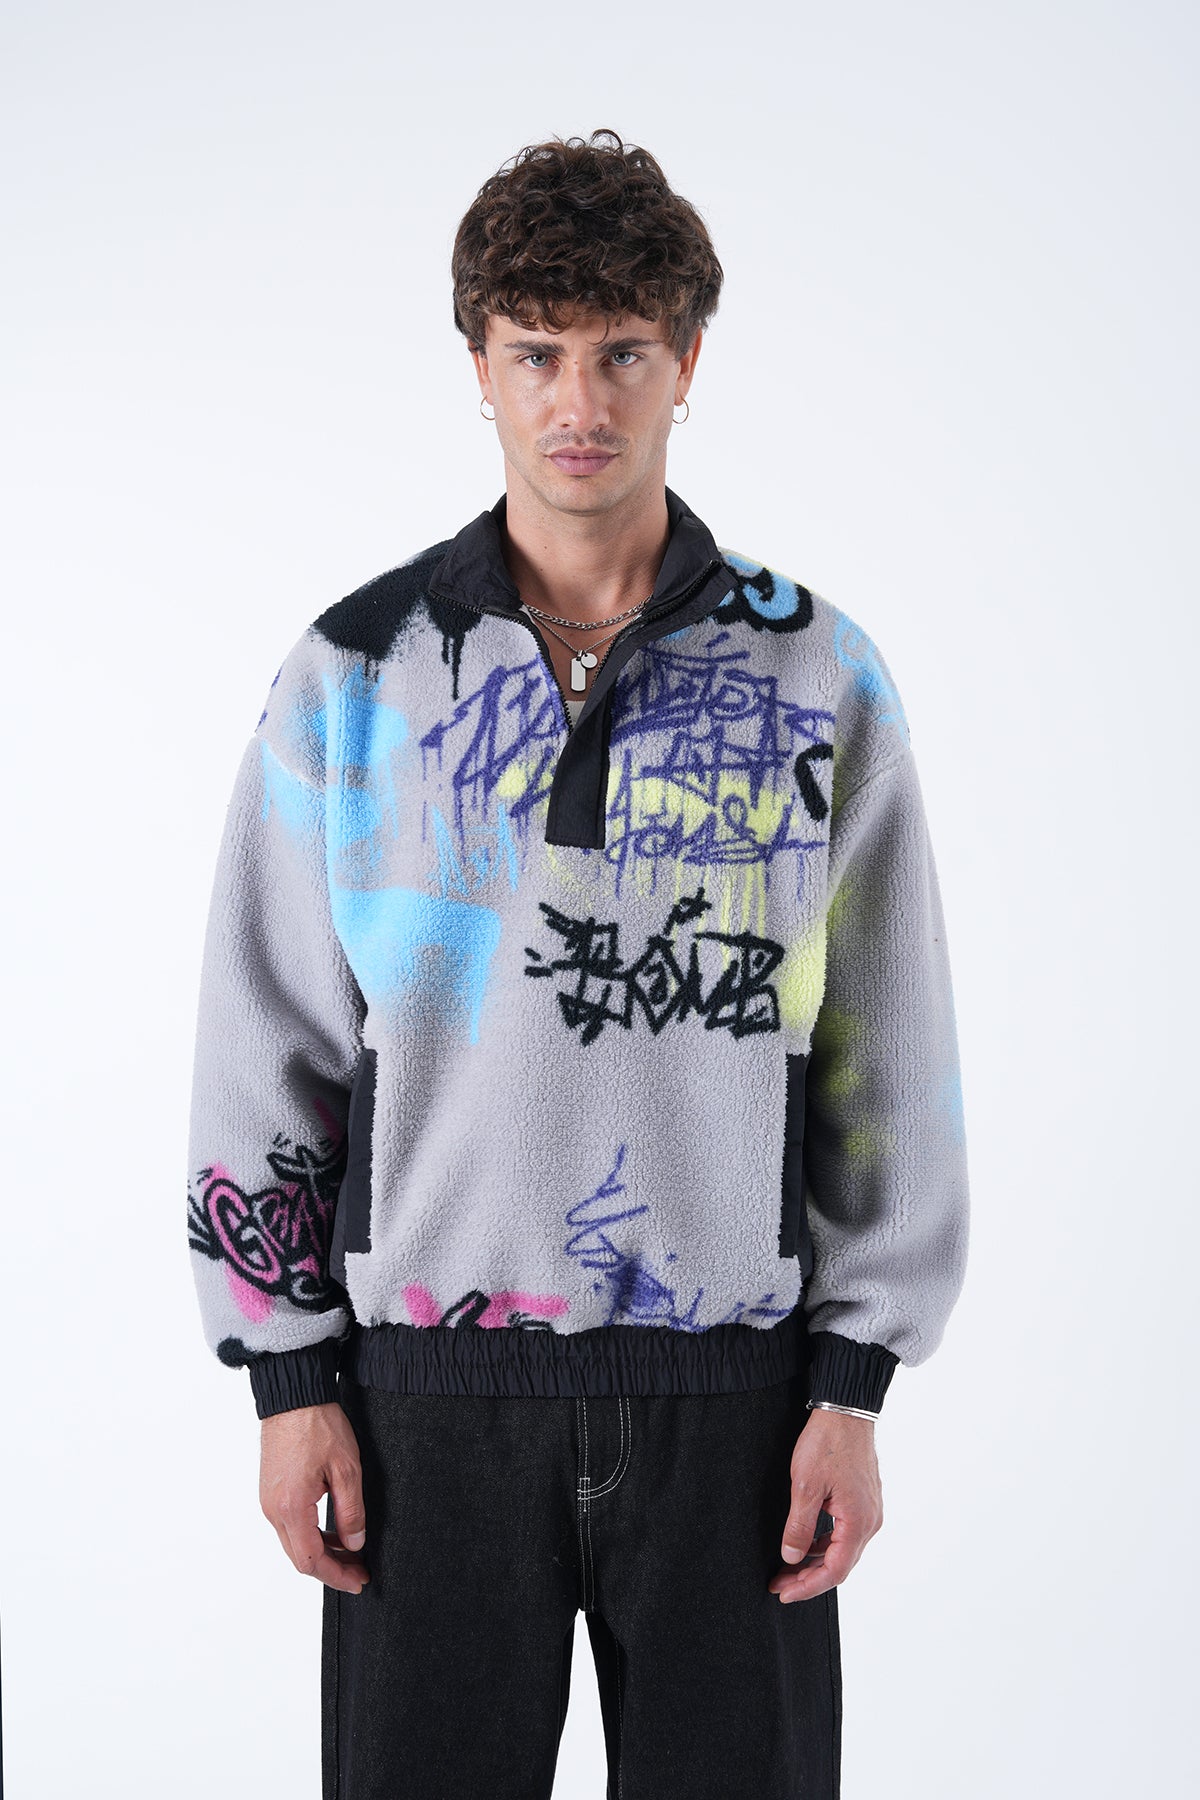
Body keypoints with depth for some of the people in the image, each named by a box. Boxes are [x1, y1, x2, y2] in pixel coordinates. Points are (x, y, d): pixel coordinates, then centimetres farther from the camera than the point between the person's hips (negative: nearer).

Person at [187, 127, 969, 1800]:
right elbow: (262, 1051, 4)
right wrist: (289, 1378, 0)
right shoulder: (355, 674, 1)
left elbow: (894, 1062, 3)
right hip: (431, 1395, 0)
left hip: (730, 1392, 0)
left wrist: (853, 1384, -1)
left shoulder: (819, 678, 1)